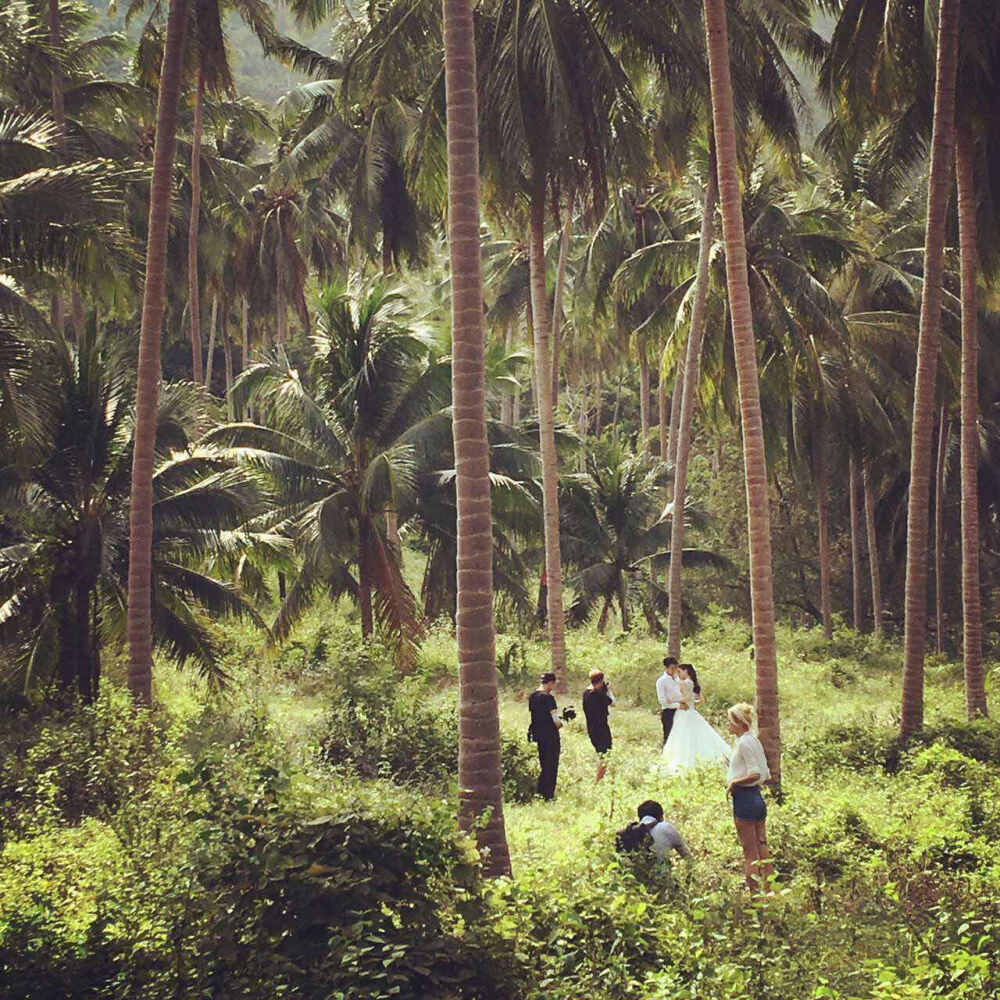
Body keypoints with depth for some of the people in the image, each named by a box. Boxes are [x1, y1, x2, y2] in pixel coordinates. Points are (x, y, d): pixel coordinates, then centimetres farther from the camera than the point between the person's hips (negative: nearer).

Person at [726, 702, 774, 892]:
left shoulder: (744, 743, -16)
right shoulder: (755, 740, 11)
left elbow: (756, 774, -23)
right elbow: (766, 775, 15)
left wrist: (733, 782, -13)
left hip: (744, 798, -9)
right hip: (758, 798, 9)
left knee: (750, 853, -3)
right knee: (762, 849, 13)